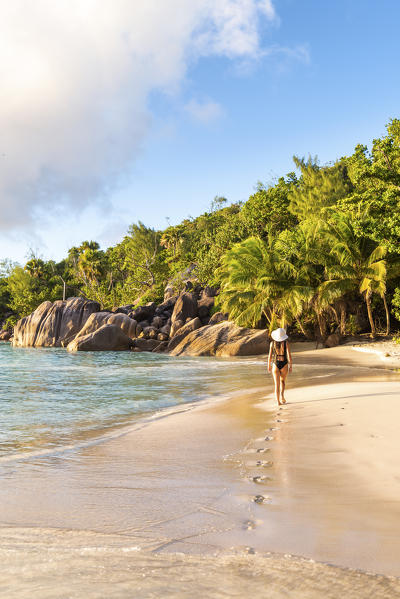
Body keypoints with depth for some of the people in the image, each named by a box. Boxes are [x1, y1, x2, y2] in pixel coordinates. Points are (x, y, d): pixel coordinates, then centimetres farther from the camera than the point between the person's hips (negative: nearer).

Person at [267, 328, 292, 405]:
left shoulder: (272, 343, -4)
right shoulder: (286, 343, -9)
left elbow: (270, 355, -1)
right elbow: (289, 355, -11)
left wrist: (269, 365, 11)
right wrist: (290, 366, -2)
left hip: (275, 364, 0)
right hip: (284, 364, 0)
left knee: (277, 384, 4)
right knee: (282, 380, 26)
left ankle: (278, 401, -4)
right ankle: (282, 395, 7)